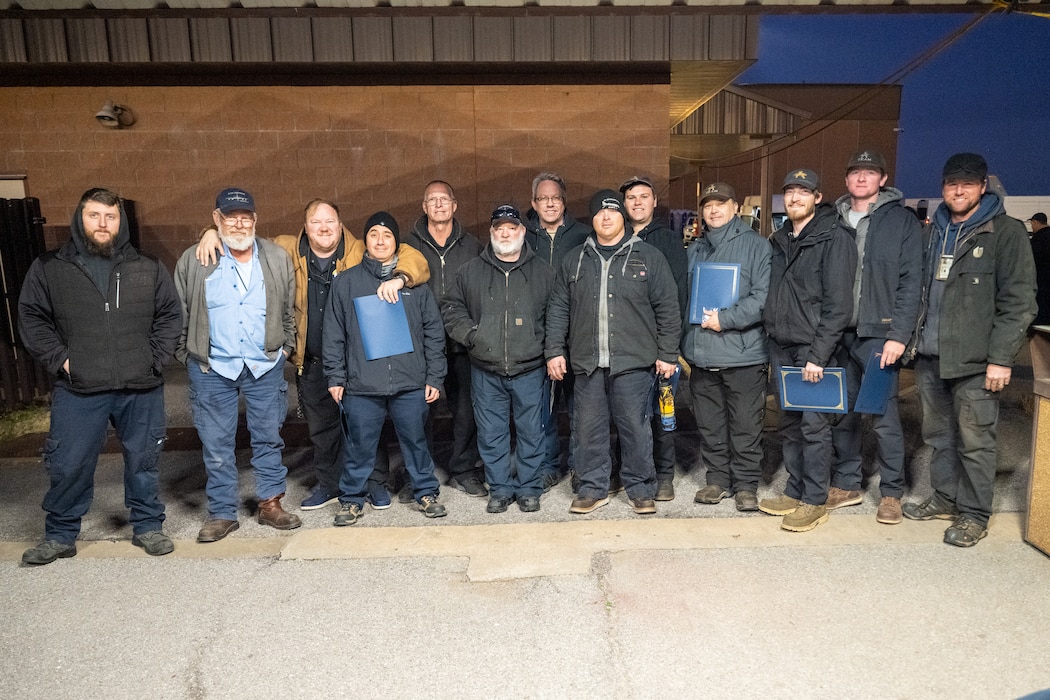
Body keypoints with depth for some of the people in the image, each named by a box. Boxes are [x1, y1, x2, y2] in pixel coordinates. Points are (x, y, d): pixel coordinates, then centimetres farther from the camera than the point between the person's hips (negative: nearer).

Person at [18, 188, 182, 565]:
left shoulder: (148, 269, 5)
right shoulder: (49, 268, 3)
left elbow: (170, 315, 9)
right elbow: (31, 318, 7)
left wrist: (155, 357, -1)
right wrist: (59, 359, -4)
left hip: (141, 389, 1)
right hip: (78, 391, -1)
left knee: (143, 461, 11)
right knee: (68, 465, 5)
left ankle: (147, 527, 27)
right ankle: (60, 536, 25)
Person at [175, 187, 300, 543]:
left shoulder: (277, 259, 4)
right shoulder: (193, 260, 0)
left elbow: (289, 310, 11)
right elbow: (179, 314, 4)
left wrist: (285, 347, 5)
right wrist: (189, 355, 1)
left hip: (266, 366, 1)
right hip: (212, 368, -1)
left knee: (269, 438, 9)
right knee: (216, 445, 6)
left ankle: (270, 504, 24)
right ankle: (222, 513, 20)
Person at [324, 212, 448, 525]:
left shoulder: (415, 282, 7)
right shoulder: (346, 282, 7)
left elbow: (434, 333, 7)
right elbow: (334, 335, 6)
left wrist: (434, 377, 2)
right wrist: (335, 377, 1)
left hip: (411, 384, 0)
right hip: (361, 386, 0)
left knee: (416, 442, 10)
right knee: (359, 447, 8)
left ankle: (426, 493, 27)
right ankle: (352, 499, 25)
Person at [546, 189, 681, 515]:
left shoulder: (648, 257, 4)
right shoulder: (574, 261, 12)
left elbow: (667, 309, 3)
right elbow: (558, 310, 12)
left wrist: (667, 354, -1)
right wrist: (554, 351, 5)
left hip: (633, 362, -2)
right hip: (587, 364, 3)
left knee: (635, 427, 4)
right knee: (588, 428, 7)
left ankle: (640, 488, 19)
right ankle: (593, 488, 22)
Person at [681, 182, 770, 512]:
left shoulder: (756, 245, -2)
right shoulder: (695, 250, 16)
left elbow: (764, 296, -12)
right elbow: (683, 295, 18)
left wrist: (725, 319, -16)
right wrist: (686, 340, 6)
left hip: (743, 352, -5)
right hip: (702, 355, 5)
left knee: (745, 426, 3)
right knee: (709, 426, 12)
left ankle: (746, 484, 17)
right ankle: (718, 479, 26)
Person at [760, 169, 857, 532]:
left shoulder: (834, 239, -7)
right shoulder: (780, 240, 15)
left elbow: (838, 304, -14)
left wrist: (818, 354, -18)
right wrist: (770, 334, 7)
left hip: (811, 346, -7)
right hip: (780, 345, 7)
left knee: (814, 424, -2)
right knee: (790, 423, 13)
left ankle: (814, 502, 9)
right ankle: (795, 492, 24)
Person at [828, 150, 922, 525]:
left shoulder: (902, 220, 2)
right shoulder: (834, 221, 11)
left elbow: (910, 282, -5)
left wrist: (898, 335, -12)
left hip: (878, 335, -3)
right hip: (837, 333, 4)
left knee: (884, 416, 1)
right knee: (842, 413, 10)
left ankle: (891, 492, 16)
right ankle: (846, 484, 23)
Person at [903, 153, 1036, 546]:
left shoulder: (1006, 233, -4)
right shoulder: (932, 233, 15)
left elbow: (1018, 302, -9)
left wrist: (1001, 358, -14)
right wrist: (913, 338, 11)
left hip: (975, 360, -6)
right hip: (930, 355, 6)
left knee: (974, 440, 0)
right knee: (938, 434, 14)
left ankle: (974, 514, 13)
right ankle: (945, 498, 29)